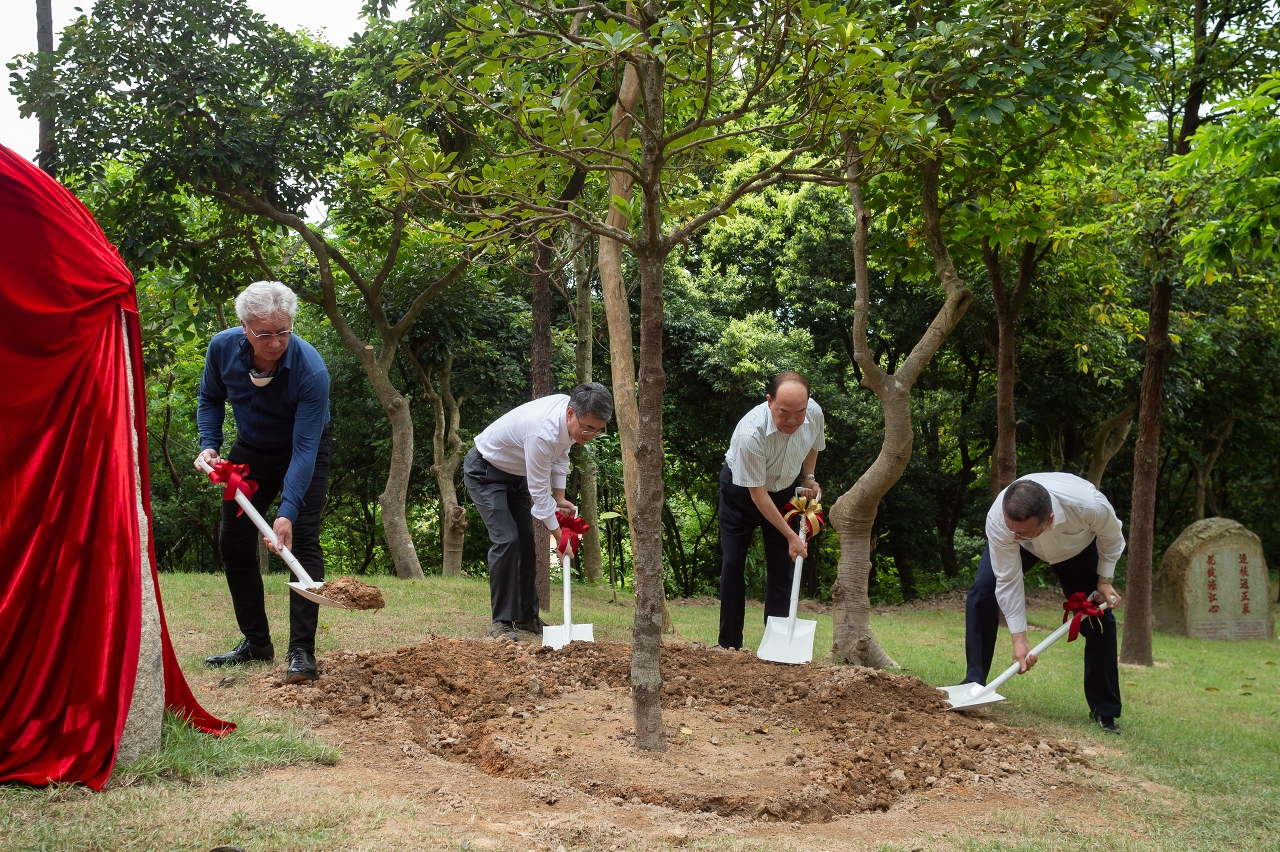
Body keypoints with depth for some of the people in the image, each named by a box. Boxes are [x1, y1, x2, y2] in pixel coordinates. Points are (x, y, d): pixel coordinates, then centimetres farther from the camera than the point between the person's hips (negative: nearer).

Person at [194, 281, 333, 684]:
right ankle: (255, 642, 17)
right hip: (251, 449, 5)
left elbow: (304, 448, -36)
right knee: (233, 540, 4)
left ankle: (302, 652, -15)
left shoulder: (311, 370, -35)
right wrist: (208, 446, -16)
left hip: (304, 450, -5)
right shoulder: (223, 347, -22)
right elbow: (211, 398, 0)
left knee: (302, 540, -16)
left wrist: (287, 512, -43)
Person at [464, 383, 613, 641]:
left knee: (526, 540, 6)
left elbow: (560, 455, 5)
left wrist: (559, 498, -5)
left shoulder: (573, 416, -15)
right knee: (506, 540, -18)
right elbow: (539, 492, -30)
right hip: (485, 471, -9)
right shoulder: (544, 431, -40)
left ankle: (527, 617, 13)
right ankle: (501, 622, -11)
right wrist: (560, 537, -22)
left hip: (515, 472, 9)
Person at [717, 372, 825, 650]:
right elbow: (758, 495, -29)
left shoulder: (814, 413, -24)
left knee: (783, 565, -2)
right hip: (741, 490, -4)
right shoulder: (750, 432, -39)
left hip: (785, 491, 4)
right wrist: (790, 536, -25)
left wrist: (808, 477, -7)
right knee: (732, 563, -4)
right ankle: (728, 644, 7)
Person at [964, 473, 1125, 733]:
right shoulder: (998, 520, -42)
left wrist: (1104, 580, -14)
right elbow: (1008, 581, -30)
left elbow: (1111, 537, -18)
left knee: (1100, 619, -6)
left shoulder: (1090, 506, -45)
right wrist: (1019, 639, -29)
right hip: (1020, 548, 0)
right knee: (982, 591, -20)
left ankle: (1104, 711, 11)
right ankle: (974, 682, -8)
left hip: (1077, 547, 0)